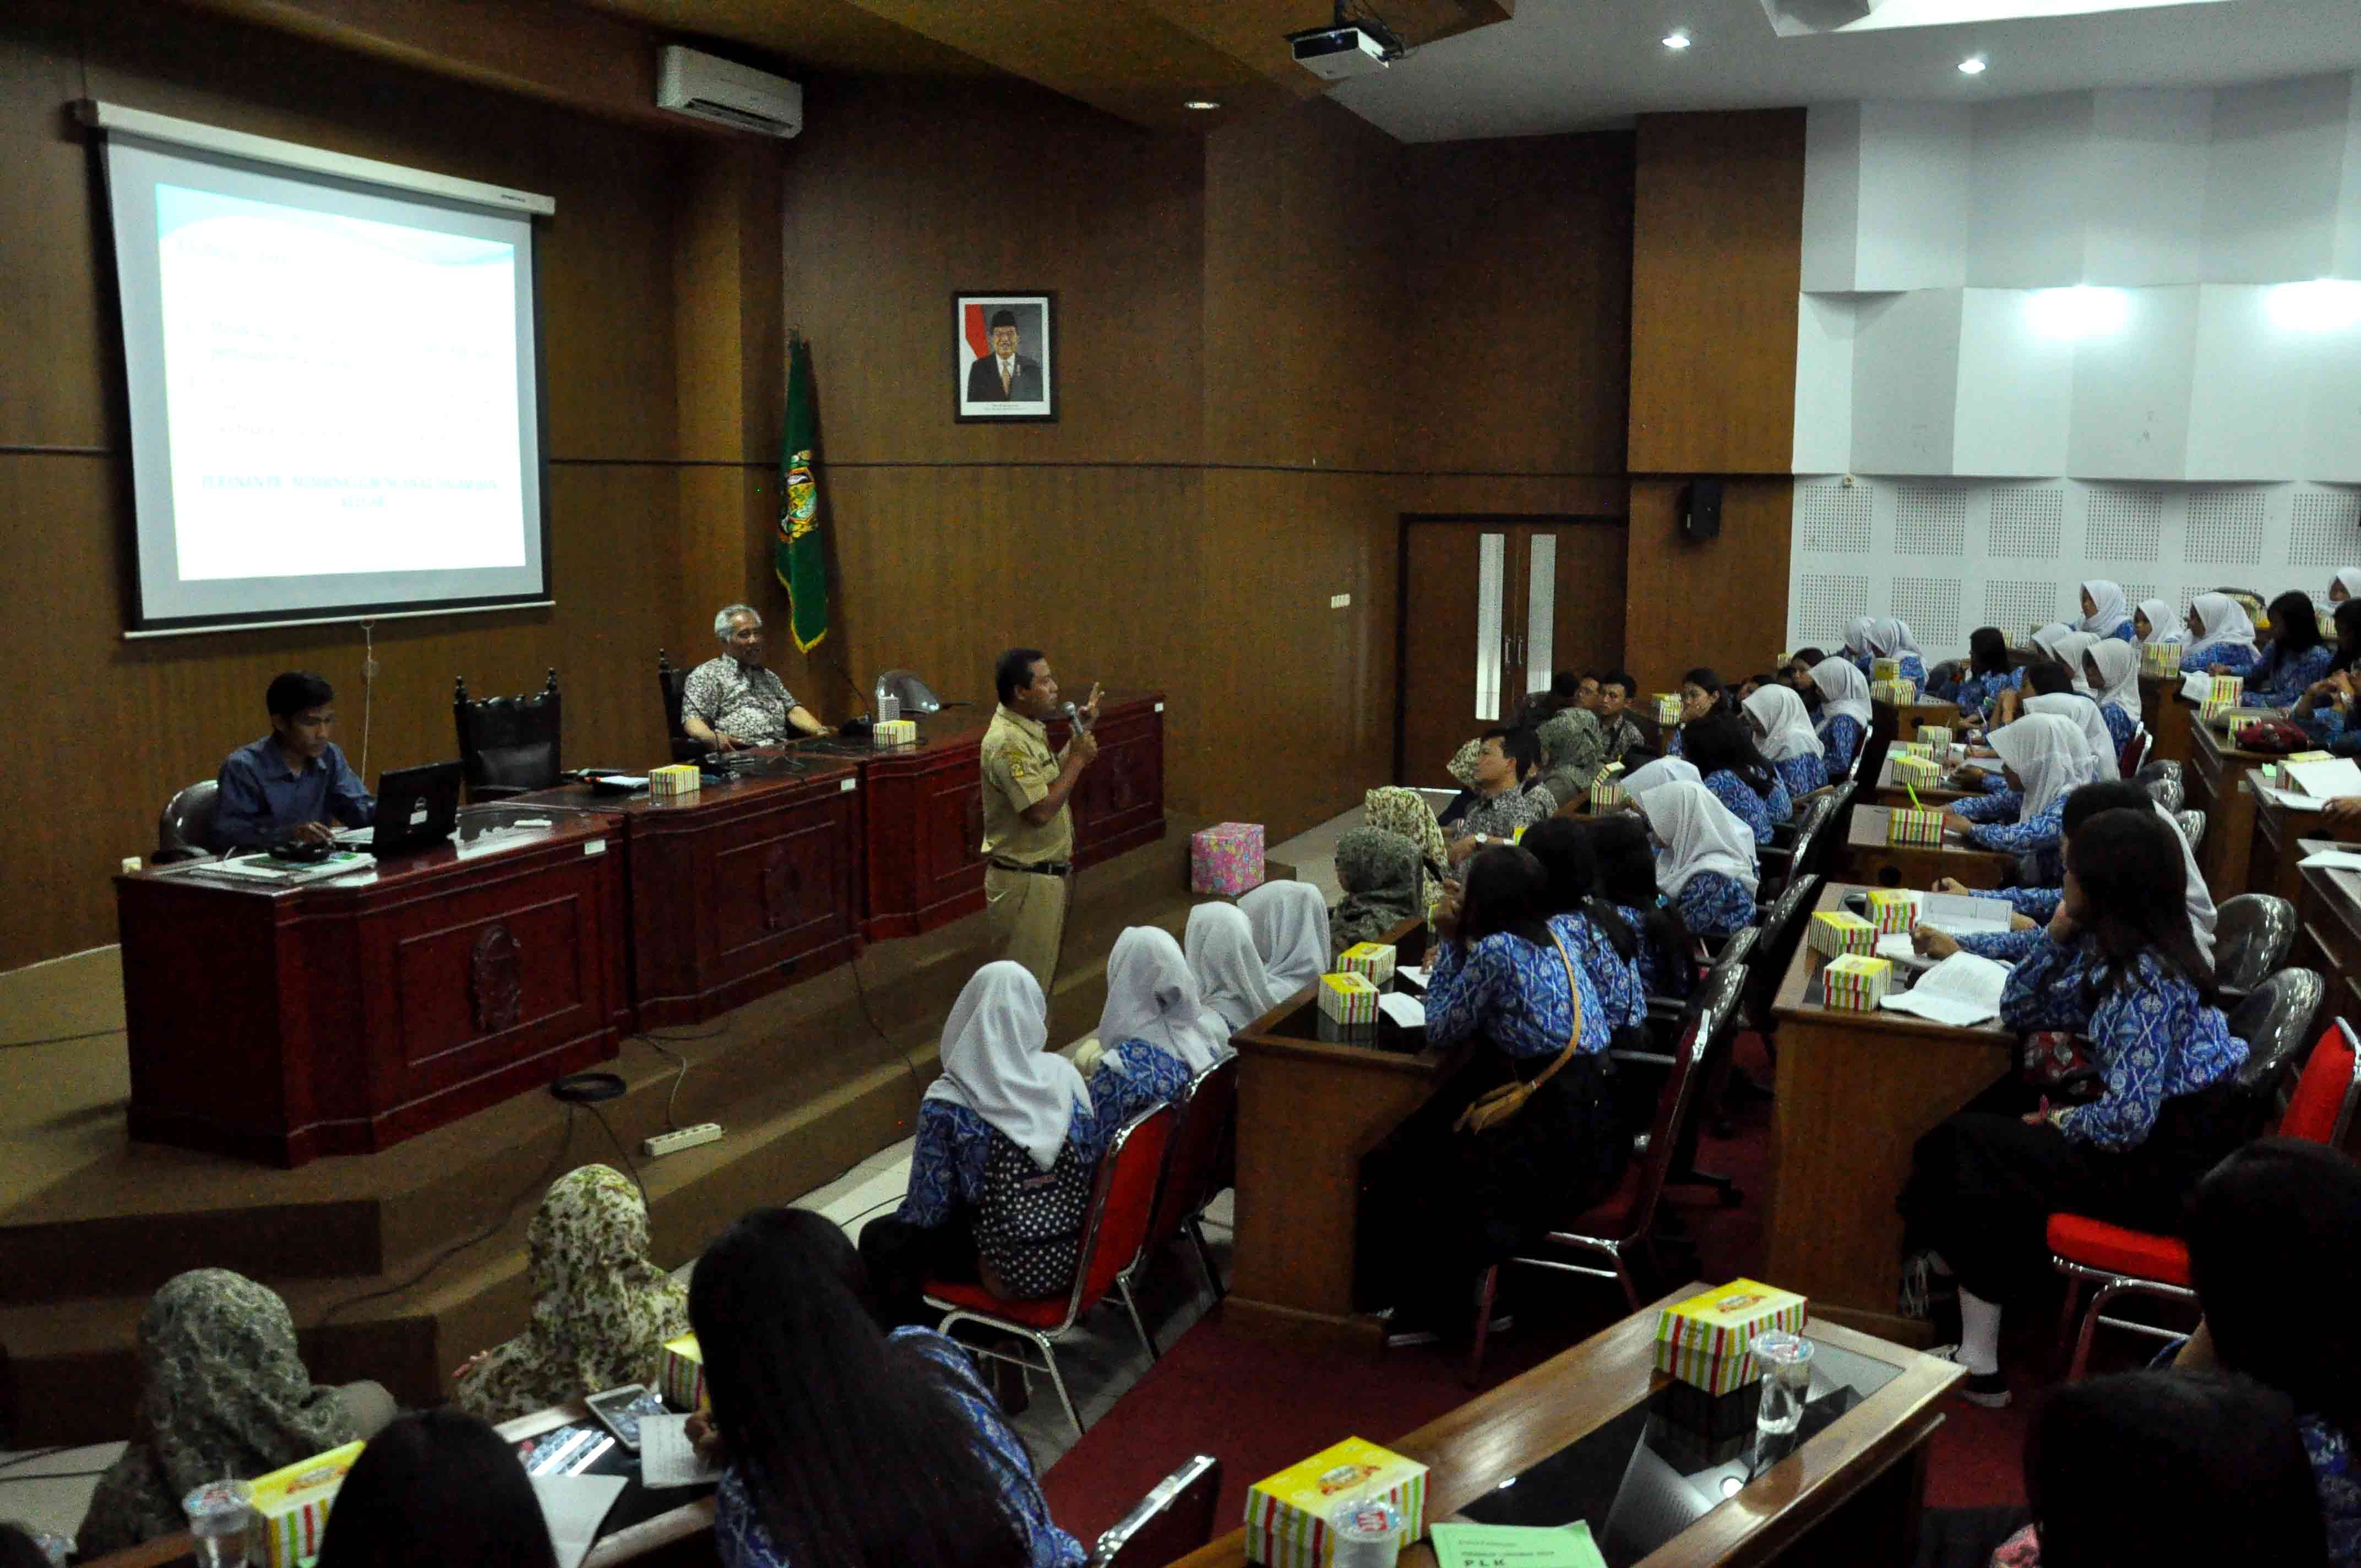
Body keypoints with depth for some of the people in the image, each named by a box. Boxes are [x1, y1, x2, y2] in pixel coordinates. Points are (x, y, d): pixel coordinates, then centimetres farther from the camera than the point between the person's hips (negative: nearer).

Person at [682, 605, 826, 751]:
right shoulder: (706, 674, 8)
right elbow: (692, 719, -3)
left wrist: (820, 731, -1)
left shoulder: (769, 676, 29)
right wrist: (714, 738, -26)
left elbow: (793, 709, 20)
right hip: (740, 754, -6)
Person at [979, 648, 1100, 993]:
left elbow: (1050, 779, 22)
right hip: (1024, 881, -10)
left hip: (1045, 873, 10)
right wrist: (1078, 759, -19)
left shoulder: (1029, 730, 7)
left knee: (1042, 972, 20)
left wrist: (1082, 733, 13)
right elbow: (1040, 811, -28)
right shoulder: (1006, 742, -24)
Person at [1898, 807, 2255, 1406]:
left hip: (2173, 1172, -10)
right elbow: (2019, 1011, 13)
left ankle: (1978, 1367, 4)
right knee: (1994, 1106, 15)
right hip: (2159, 1129, 10)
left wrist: (2060, 1122, -8)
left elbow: (2124, 1119, -28)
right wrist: (2058, 937, -1)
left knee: (1970, 1145, -7)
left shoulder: (2146, 980, -25)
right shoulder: (2107, 951, 4)